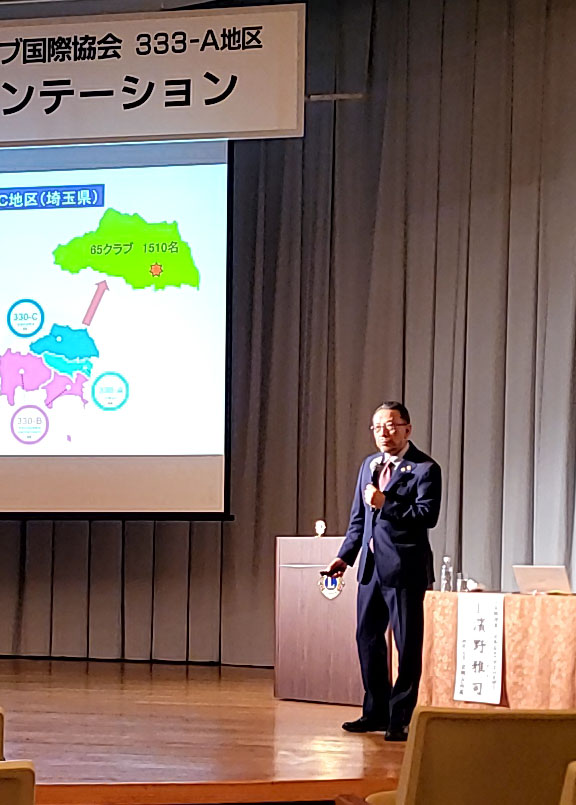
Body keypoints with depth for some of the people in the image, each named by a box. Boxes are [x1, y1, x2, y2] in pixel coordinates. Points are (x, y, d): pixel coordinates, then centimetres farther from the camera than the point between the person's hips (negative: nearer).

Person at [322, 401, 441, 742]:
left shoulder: (425, 468, -7)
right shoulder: (369, 465, 15)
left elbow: (428, 515, -18)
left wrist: (385, 504, -22)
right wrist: (345, 556, 12)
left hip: (405, 569, -7)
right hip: (371, 567, 7)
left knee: (408, 644, -1)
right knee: (368, 638, 12)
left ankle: (400, 719, 6)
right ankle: (376, 711, 24)